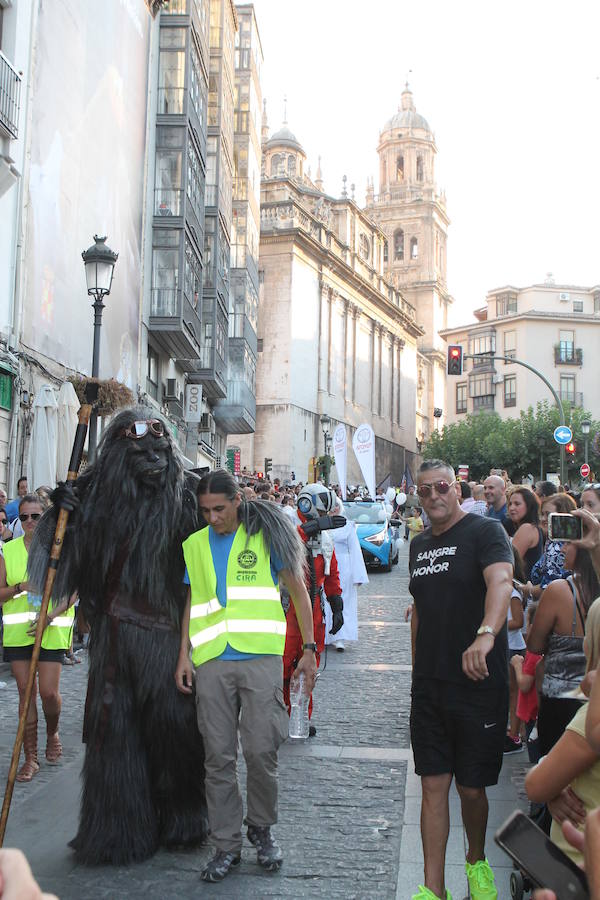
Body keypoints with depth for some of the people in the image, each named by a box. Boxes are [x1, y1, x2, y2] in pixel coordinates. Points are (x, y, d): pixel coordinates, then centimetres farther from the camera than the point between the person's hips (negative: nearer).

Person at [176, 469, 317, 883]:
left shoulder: (265, 534, 2)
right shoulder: (194, 545, 12)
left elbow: (298, 590, 7)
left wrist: (309, 649, 4)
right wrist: (184, 656, 9)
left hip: (261, 658, -3)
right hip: (211, 663, 3)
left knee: (261, 751, -2)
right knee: (219, 757, 4)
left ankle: (262, 829, 22)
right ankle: (226, 845, 16)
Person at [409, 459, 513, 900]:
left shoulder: (485, 531, -9)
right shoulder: (419, 545, 12)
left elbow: (501, 581, -29)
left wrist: (485, 635, -47)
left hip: (479, 683, -5)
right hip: (429, 686, 5)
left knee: (472, 787, 7)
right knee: (434, 786, 4)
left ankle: (477, 862, 34)